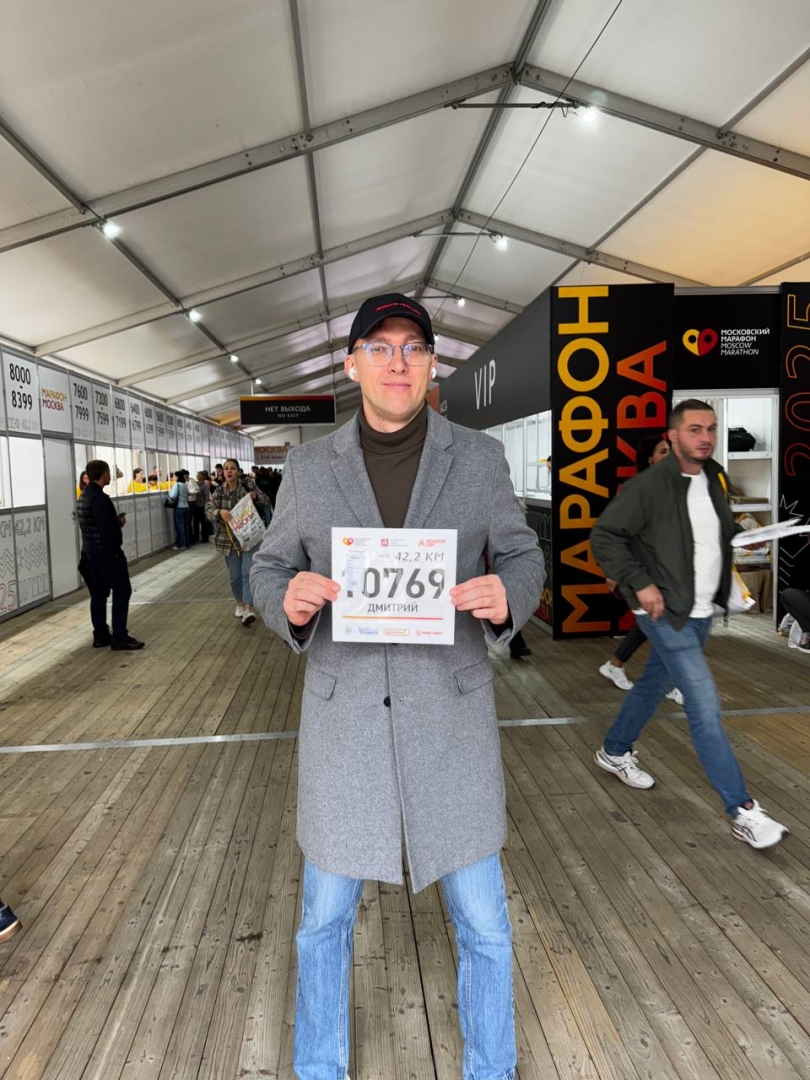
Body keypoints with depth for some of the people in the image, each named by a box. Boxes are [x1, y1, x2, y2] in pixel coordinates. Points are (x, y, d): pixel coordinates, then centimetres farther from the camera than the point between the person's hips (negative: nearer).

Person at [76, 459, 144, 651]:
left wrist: (116, 520, 9)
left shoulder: (83, 497, 13)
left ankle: (100, 636, 16)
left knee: (98, 594, 12)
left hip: (90, 552, 10)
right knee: (122, 590, -4)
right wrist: (119, 522, -7)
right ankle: (120, 636, -3)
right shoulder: (99, 498, -19)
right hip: (105, 552, -10)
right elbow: (107, 529, -24)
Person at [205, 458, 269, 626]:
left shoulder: (248, 484, -2)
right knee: (235, 575, 10)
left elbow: (263, 501, 5)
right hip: (229, 538, 2)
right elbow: (208, 510, -11)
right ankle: (240, 604, 30)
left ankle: (248, 608, -15)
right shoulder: (218, 492, 0)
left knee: (248, 572, -12)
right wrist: (220, 511, -33)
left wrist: (255, 496, -17)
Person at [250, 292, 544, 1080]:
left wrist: (507, 596, -20)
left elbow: (521, 558, 4)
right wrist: (290, 601, -19)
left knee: (483, 921, 12)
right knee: (326, 915, 16)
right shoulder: (310, 467, 0)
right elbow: (268, 571, 5)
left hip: (449, 712, 0)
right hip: (344, 715, 1)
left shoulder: (478, 456, -2)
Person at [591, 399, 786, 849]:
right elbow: (604, 535, -15)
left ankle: (615, 752, 43)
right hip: (667, 614, -8)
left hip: (702, 612, 8)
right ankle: (743, 811, 2)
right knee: (705, 707, -8)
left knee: (654, 686, 22)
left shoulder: (716, 479, 5)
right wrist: (640, 583, -19)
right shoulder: (650, 485, -17)